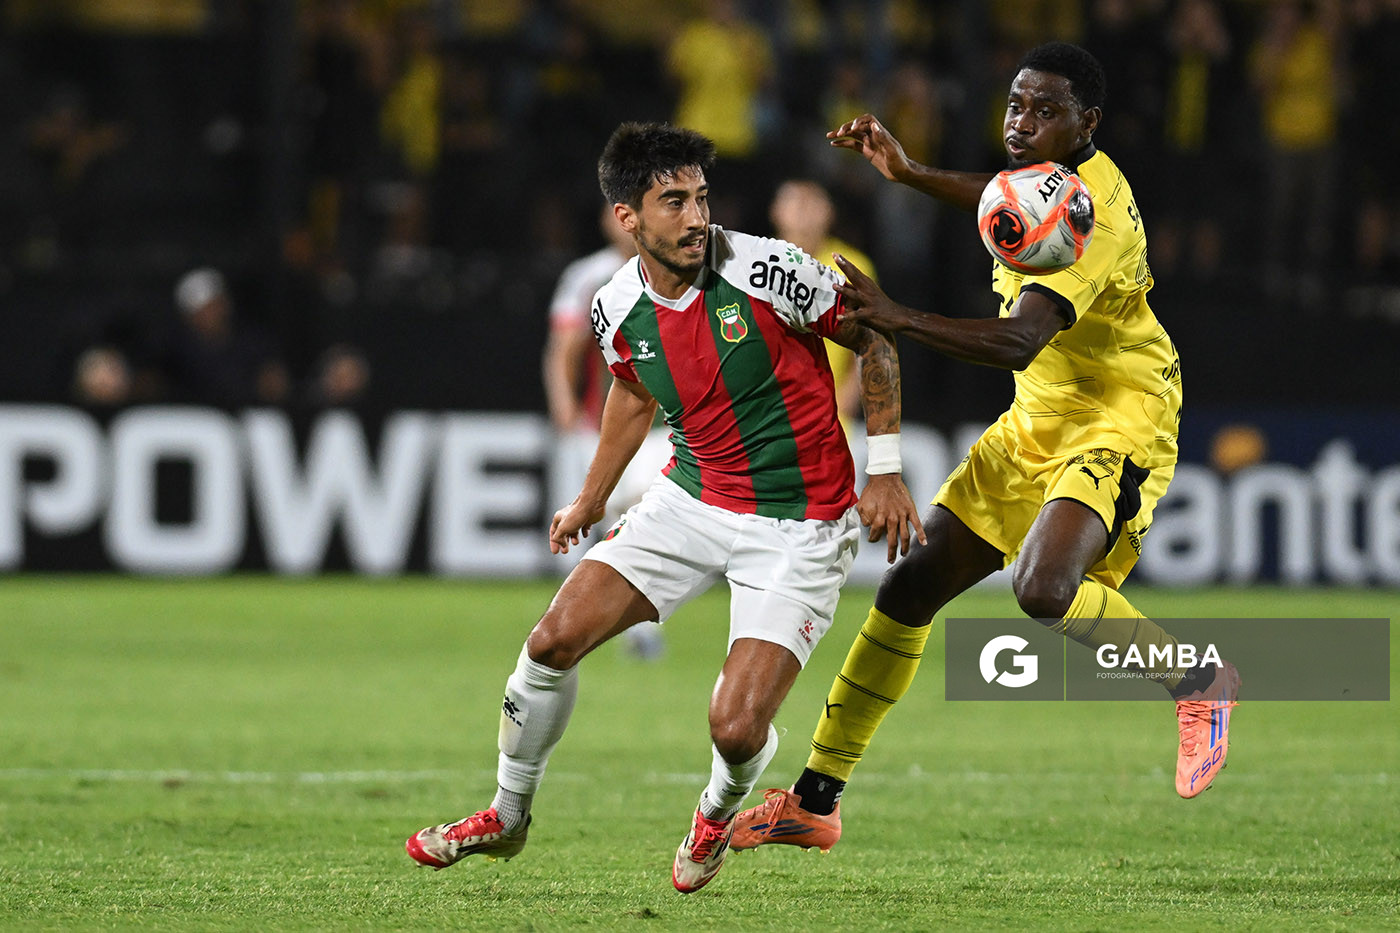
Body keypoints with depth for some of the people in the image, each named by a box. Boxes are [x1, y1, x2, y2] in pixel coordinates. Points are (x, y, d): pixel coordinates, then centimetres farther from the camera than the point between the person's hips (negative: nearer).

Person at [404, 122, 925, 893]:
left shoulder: (768, 272, -21)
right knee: (555, 640, -6)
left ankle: (719, 815, 22)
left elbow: (872, 340, -7)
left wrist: (884, 471, -9)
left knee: (735, 730, -16)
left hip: (799, 524, -4)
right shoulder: (617, 312, -6)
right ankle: (507, 816, 18)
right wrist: (589, 502, 25)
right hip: (690, 497, 4)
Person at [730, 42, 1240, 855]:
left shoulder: (1088, 214, -24)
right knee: (911, 586, 5)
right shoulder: (1049, 177, 4)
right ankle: (817, 800, 14)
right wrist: (910, 173, 24)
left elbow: (1019, 341, -38)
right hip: (1036, 422, 9)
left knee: (1044, 589, -34)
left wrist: (899, 320, -45)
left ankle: (1201, 682, -7)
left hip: (1118, 421, -9)